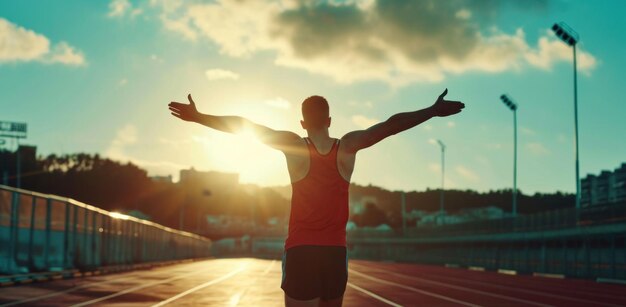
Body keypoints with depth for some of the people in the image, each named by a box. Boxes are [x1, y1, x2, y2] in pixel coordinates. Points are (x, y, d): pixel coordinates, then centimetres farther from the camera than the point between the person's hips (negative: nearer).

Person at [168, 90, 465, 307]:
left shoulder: (294, 146, -3)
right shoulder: (348, 146, 1)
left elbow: (245, 125, -6)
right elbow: (390, 125, 1)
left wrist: (198, 117, -2)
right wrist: (433, 111, 7)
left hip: (300, 250, -3)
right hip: (336, 251, 3)